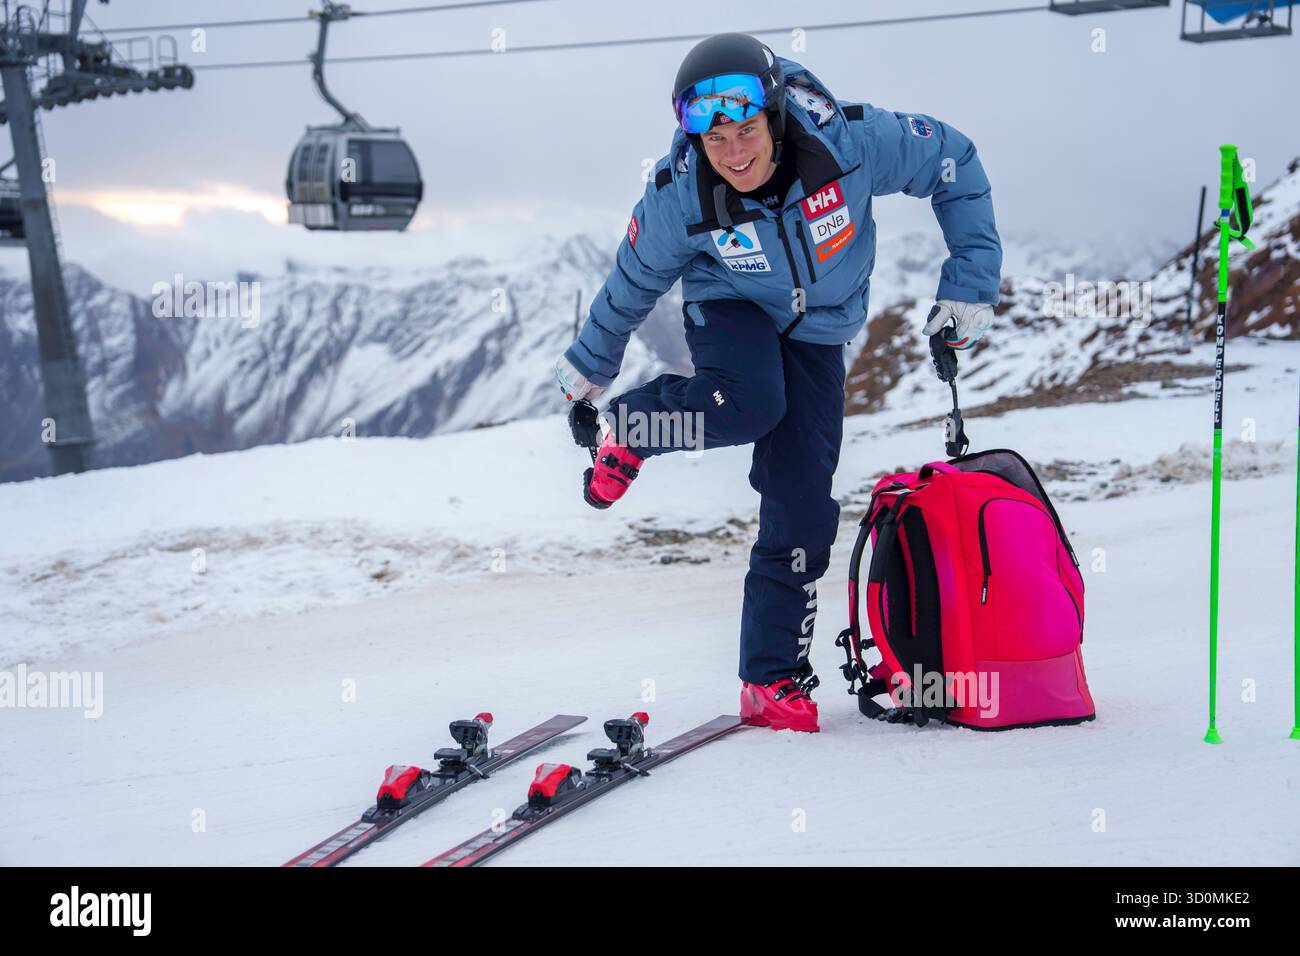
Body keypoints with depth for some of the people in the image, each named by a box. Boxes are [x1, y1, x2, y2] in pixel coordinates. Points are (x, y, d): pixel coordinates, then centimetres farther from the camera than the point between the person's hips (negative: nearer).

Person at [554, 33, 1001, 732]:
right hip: (730, 307, -2)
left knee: (803, 504, -6)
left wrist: (971, 284, -12)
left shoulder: (847, 141, -29)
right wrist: (589, 364, 7)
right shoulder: (678, 196, -26)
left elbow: (954, 166, -12)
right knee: (749, 404, -37)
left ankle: (773, 680, 6)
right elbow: (635, 281, -6)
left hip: (816, 327, 2)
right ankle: (632, 427, -4)